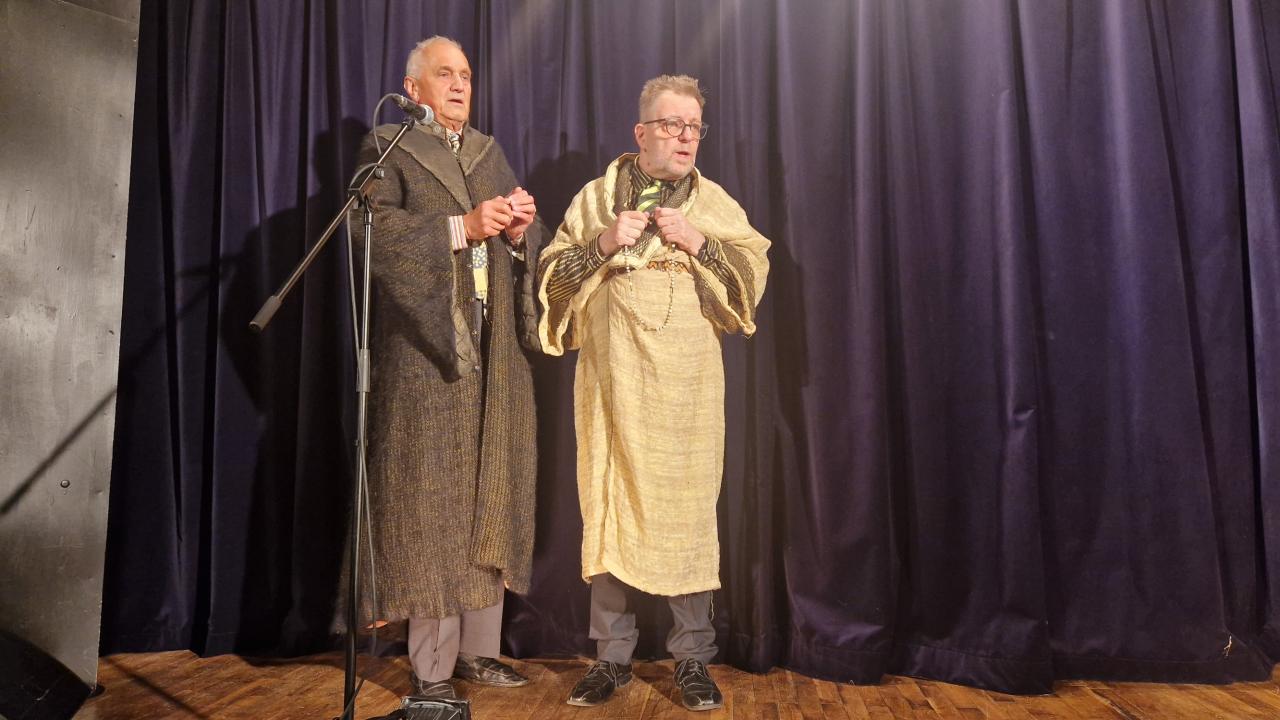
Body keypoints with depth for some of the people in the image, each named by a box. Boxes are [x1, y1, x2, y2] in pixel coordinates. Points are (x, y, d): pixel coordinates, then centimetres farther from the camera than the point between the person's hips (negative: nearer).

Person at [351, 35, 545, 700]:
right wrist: (464, 226, -19)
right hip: (425, 353, -5)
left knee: (489, 499, 6)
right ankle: (431, 667, 9)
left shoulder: (490, 152, 21)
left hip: (495, 355, 5)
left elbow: (531, 245, 16)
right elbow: (375, 232, -12)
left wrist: (519, 229, -6)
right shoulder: (387, 148, 5)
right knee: (431, 503, -2)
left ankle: (477, 649, 18)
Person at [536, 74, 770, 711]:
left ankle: (692, 658, 14)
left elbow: (754, 273, 4)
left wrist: (697, 241, -9)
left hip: (686, 386, 0)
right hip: (610, 380, 1)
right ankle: (612, 655, 17)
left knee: (686, 510, -2)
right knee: (607, 508, 3)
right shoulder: (595, 198, 13)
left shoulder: (715, 203, 13)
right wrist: (602, 244, -9)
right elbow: (553, 276, 7)